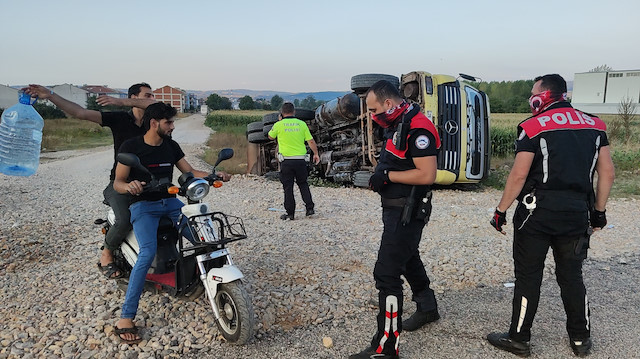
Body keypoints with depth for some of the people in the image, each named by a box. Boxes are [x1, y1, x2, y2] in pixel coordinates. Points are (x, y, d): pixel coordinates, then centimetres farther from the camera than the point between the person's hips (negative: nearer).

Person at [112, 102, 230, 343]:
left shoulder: (171, 146, 10)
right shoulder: (131, 147, -5)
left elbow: (190, 173, 11)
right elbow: (117, 182, -8)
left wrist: (214, 176, -5)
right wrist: (129, 186, -31)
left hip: (170, 201, 6)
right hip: (143, 205, -5)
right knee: (148, 253, -26)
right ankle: (125, 319, -22)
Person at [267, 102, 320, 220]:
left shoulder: (278, 125, -3)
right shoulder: (301, 124, 1)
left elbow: (271, 136, 16)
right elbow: (311, 141, 1)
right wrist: (316, 154, 13)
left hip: (286, 161, -2)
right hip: (301, 160, 2)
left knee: (288, 188, 5)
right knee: (303, 184, 18)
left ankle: (290, 213, 8)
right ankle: (310, 208, 13)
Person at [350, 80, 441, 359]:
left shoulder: (417, 129, -21)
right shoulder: (395, 124, 10)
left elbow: (427, 174, -26)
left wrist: (387, 175, -22)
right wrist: (380, 174, 5)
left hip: (407, 212, -11)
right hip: (395, 208, 11)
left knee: (386, 274, -10)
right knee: (408, 259, 27)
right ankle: (427, 308, 50)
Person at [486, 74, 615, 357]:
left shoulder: (533, 127, -9)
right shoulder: (594, 125, 8)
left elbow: (519, 175, -13)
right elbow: (607, 172, 8)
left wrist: (501, 211, -5)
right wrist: (599, 211, 16)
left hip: (538, 212, -5)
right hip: (577, 213, 5)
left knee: (528, 277, 5)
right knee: (571, 276, 17)